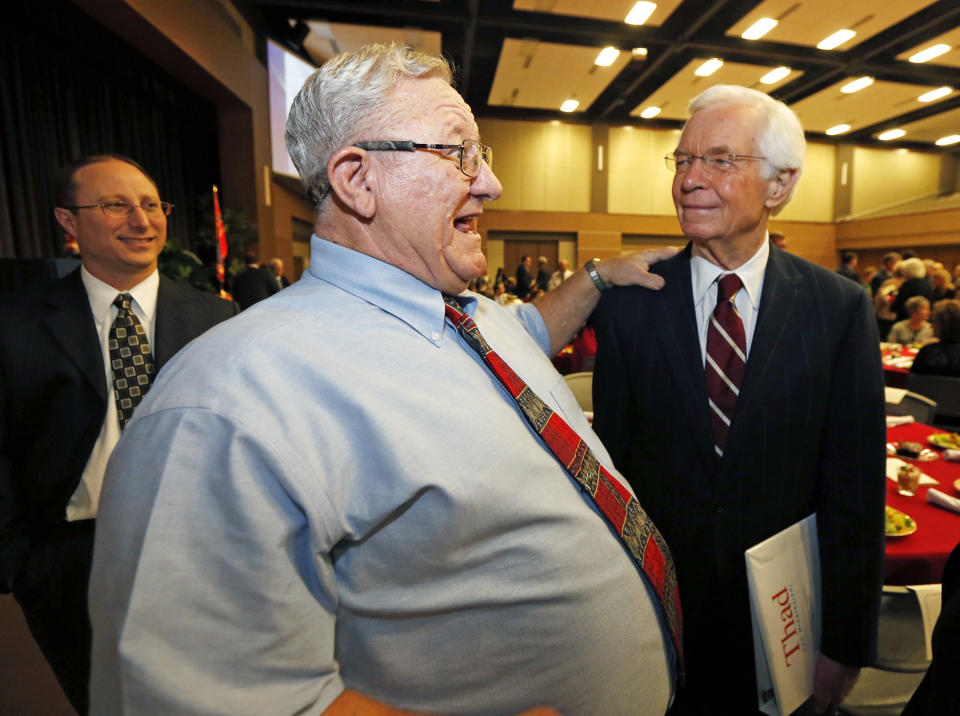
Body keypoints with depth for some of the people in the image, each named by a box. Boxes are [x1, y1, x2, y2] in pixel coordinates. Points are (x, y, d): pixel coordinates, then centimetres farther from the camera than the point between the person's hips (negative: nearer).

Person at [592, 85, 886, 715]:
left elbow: (854, 489, -6)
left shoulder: (841, 308, -9)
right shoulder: (628, 305, -11)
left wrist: (847, 642, -2)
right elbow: (612, 460, -7)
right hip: (658, 603, 0)